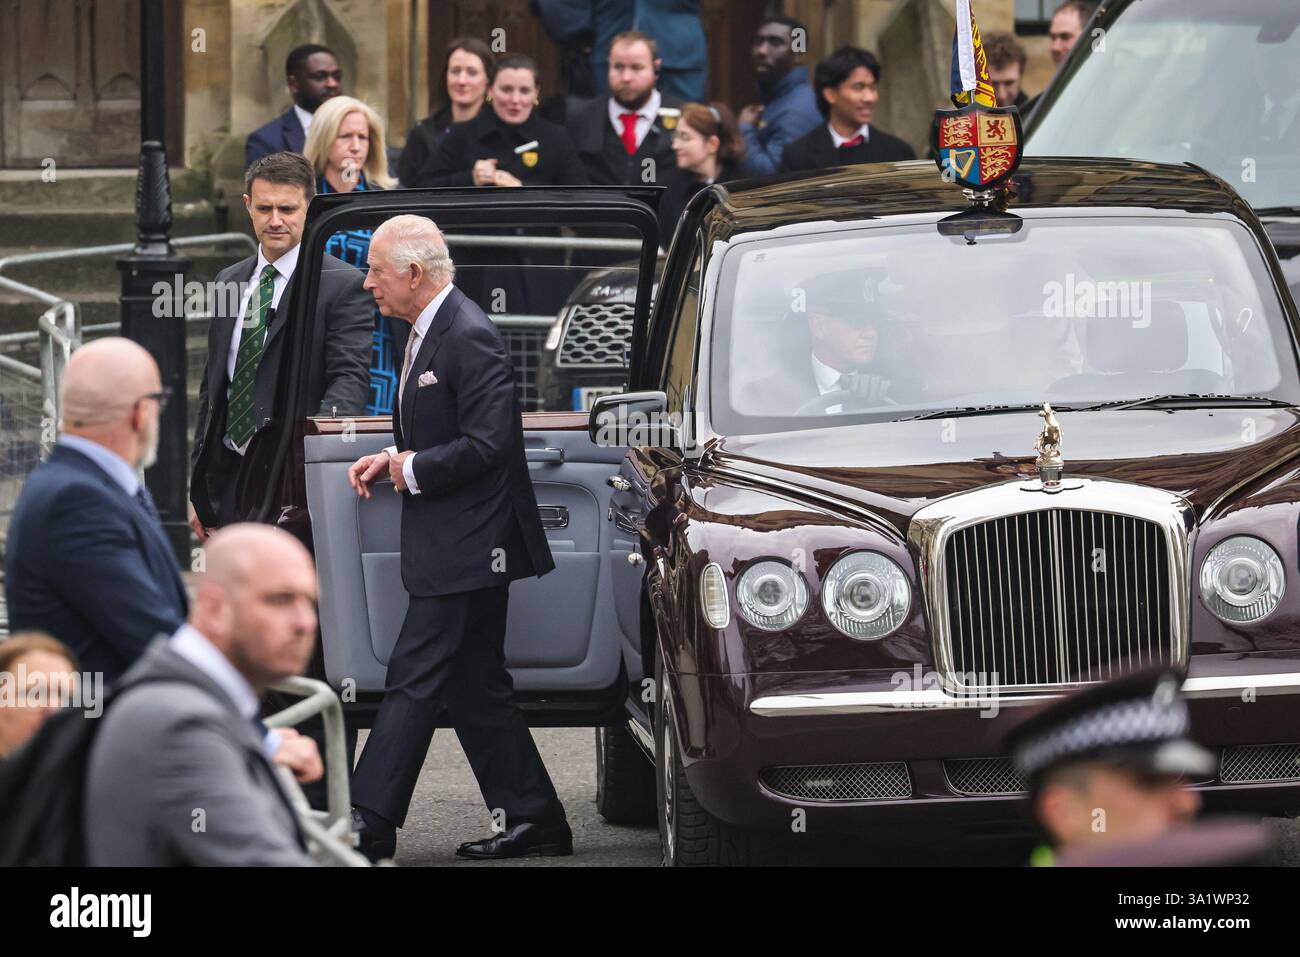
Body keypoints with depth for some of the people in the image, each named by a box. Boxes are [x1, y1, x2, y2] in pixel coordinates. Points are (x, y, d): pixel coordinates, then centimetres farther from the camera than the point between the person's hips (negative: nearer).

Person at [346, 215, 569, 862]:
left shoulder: (470, 340, -16)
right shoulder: (428, 333, 16)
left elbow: (486, 445, -22)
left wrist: (414, 469, -11)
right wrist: (393, 458, 8)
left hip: (466, 547, -10)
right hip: (452, 547, 10)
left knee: (414, 681, -9)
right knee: (475, 687, 11)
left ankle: (368, 826, -9)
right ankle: (532, 822, 16)